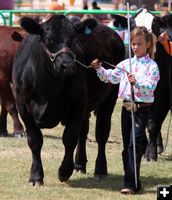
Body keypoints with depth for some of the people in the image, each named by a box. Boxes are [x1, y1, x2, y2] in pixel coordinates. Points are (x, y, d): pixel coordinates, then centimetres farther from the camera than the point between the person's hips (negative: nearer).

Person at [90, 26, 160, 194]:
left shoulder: (151, 66, -4)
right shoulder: (126, 64, 11)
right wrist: (99, 69, -7)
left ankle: (131, 184, -14)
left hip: (142, 108, -6)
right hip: (126, 106, 6)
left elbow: (150, 87, -14)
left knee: (135, 144, -13)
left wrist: (137, 82, -30)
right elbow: (110, 77, 9)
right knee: (126, 146, 9)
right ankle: (132, 182, 18)